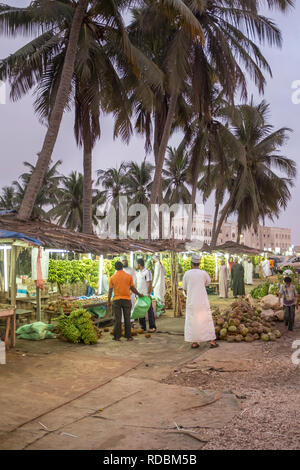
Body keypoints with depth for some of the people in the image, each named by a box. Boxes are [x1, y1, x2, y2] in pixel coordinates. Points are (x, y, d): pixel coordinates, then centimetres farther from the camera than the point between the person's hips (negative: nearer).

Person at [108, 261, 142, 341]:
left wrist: (109, 301, 11)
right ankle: (128, 336, 10)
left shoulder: (112, 278, -1)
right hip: (126, 299, 0)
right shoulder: (129, 276, -1)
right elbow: (132, 288, 3)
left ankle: (117, 337, 10)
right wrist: (139, 294, 18)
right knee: (127, 318, 6)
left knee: (117, 319, 6)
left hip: (116, 300, 0)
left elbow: (110, 290, 1)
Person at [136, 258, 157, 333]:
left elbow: (150, 284, -13)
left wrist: (148, 294, -18)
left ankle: (152, 327, 3)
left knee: (150, 311, -2)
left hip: (146, 295, -8)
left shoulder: (147, 272, -9)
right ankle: (143, 327, 18)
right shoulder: (138, 273, 15)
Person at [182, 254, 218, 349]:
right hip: (202, 301, -1)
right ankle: (212, 341, 8)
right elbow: (208, 282, 17)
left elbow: (184, 287, 8)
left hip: (191, 301, 1)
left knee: (192, 321, 8)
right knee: (207, 320, 7)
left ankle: (194, 342, 8)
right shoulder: (203, 273, -5)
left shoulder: (187, 273, -3)